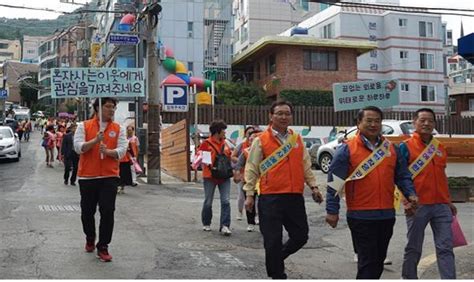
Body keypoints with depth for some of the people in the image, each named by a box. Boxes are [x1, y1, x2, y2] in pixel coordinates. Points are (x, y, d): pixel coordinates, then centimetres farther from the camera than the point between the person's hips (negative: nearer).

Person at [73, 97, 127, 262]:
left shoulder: (118, 129, 5)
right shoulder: (84, 126, 3)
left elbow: (122, 150, -4)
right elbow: (78, 147, -7)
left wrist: (108, 151, -22)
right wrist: (95, 140, -20)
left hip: (109, 176, 0)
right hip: (87, 176, 0)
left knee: (107, 212, -5)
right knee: (87, 211, 11)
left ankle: (103, 247, 5)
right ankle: (90, 239, 37)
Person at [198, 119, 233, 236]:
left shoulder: (225, 144, 10)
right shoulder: (206, 143, -6)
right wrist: (205, 165, -19)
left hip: (224, 177, 4)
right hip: (210, 177, -4)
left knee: (226, 201, -7)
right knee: (208, 202, 8)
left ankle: (225, 226, -6)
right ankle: (206, 224, 26)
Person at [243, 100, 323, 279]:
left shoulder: (298, 140, 13)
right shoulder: (261, 140, 0)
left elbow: (306, 167, 19)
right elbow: (251, 169, 0)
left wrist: (313, 186, 9)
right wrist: (249, 194, -4)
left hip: (295, 197, 4)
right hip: (270, 198, -4)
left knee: (301, 236, 9)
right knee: (273, 240, 0)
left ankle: (276, 258, 35)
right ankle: (277, 275, 17)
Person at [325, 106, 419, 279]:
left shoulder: (391, 149, 10)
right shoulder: (347, 149, -6)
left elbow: (402, 176, 14)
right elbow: (335, 181, -8)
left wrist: (410, 194, -5)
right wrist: (332, 211, -11)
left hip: (387, 215, 6)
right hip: (361, 217, -5)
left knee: (379, 259, 16)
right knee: (367, 261, -3)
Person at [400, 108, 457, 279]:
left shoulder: (440, 148, 13)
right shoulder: (406, 147, -4)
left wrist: (448, 201, 18)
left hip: (441, 206, 5)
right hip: (417, 206, -4)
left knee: (445, 248, 2)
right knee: (414, 248, 7)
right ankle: (408, 277, 24)